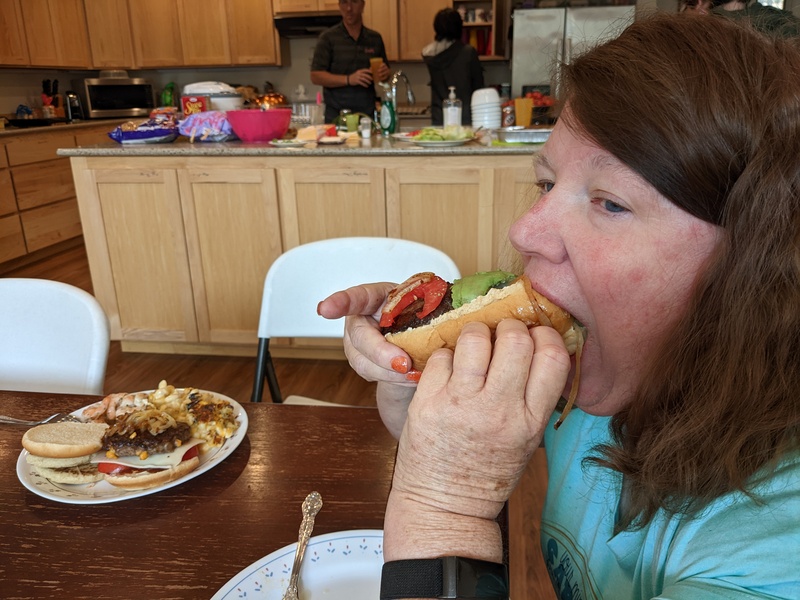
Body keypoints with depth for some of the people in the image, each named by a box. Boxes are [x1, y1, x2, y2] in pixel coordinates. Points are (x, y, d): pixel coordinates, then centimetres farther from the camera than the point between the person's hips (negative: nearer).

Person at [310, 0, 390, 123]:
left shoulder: (375, 38, 9)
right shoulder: (328, 38, -1)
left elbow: (385, 71, 19)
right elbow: (316, 76, -7)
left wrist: (385, 73, -6)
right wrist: (349, 79, -20)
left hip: (368, 114, 3)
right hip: (337, 116, -3)